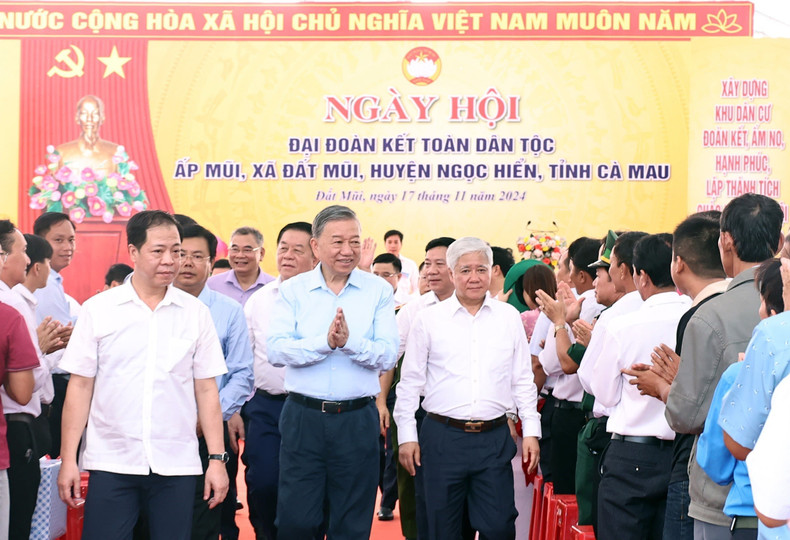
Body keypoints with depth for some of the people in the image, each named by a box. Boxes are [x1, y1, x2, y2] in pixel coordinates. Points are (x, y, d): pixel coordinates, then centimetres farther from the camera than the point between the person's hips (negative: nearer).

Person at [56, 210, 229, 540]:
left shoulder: (195, 313, 5)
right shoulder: (97, 309, 2)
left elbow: (206, 390, 6)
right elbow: (80, 386, 2)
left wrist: (217, 459, 2)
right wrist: (68, 459, -2)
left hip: (176, 465, 1)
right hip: (110, 463, -1)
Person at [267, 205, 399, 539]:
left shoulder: (378, 291, 2)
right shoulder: (293, 290, 3)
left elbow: (388, 356, -7)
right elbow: (276, 349, -10)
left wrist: (350, 341, -24)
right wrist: (325, 342, -23)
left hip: (357, 420, 0)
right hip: (303, 417, 0)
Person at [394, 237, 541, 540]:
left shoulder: (509, 317, 7)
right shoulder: (429, 319, 1)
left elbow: (523, 380, 11)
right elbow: (411, 382, 5)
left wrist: (531, 430, 6)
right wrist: (406, 435, 1)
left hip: (494, 438, 1)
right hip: (442, 436, -1)